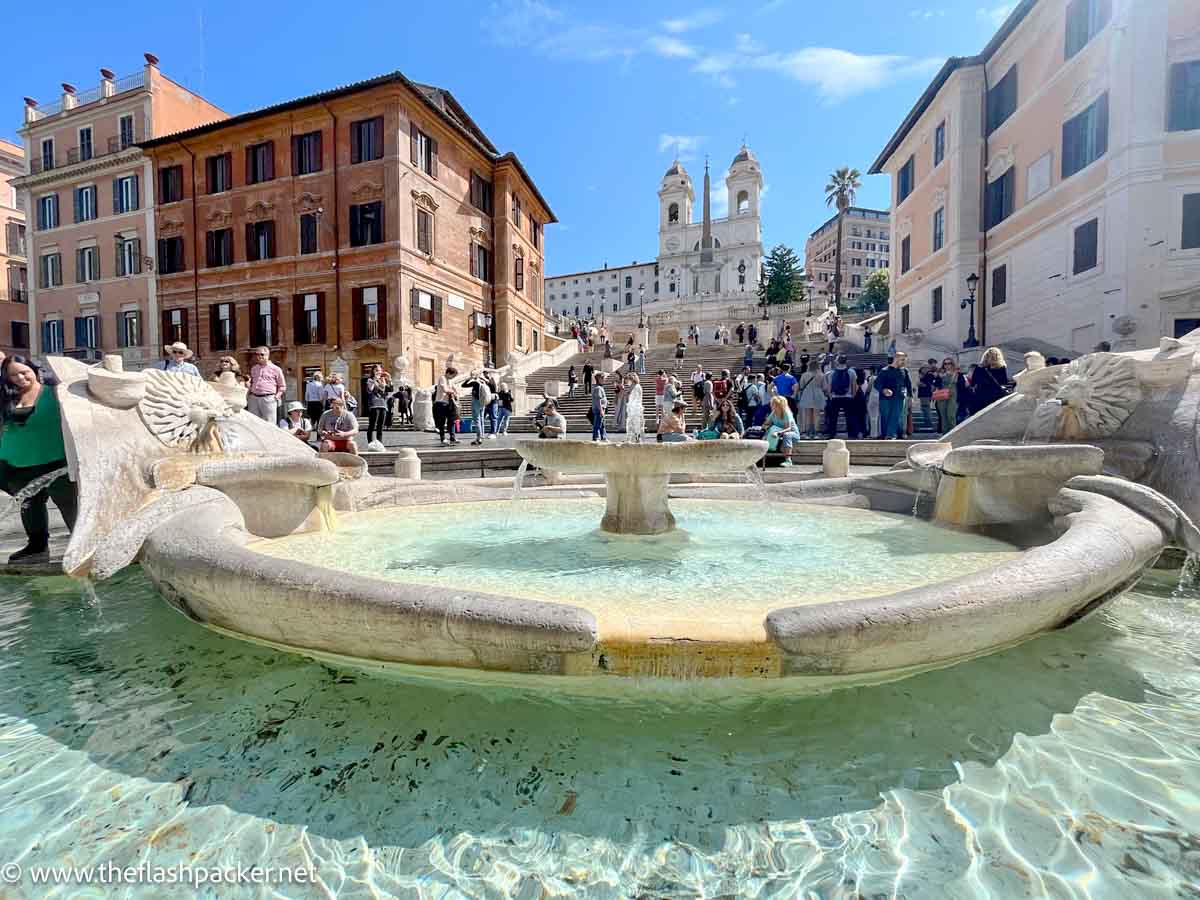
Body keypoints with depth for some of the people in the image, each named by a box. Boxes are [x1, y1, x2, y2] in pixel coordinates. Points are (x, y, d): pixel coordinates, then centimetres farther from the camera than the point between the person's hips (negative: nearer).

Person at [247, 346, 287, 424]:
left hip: (269, 399, -5)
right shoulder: (253, 368, 20)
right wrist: (249, 393, 14)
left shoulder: (275, 369, 4)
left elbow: (282, 386, 8)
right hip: (253, 399, 5)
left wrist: (277, 395, -5)